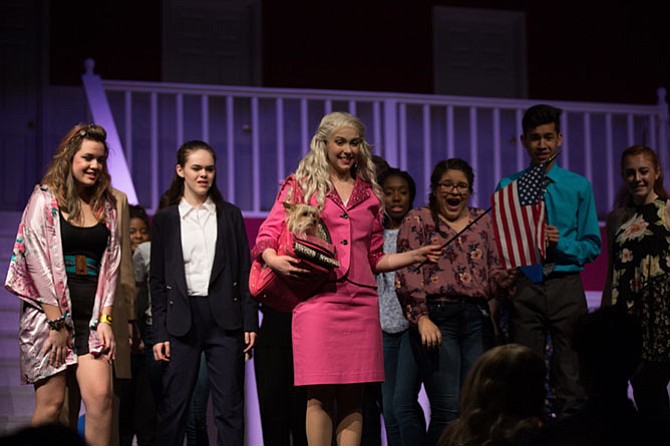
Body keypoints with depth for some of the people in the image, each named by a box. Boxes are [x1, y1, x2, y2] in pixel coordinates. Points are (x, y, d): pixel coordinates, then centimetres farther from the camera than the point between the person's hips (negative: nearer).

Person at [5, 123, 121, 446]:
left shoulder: (107, 207, 15)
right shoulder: (45, 199, 0)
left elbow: (111, 265, 12)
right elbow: (37, 260, -7)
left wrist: (105, 319, 1)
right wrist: (57, 322, -12)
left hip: (91, 317, 4)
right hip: (49, 313, -3)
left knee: (100, 396, -11)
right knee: (51, 402, -4)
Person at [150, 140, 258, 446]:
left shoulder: (230, 215, 10)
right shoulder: (164, 219, 8)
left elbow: (245, 271, 9)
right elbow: (158, 279, 6)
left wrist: (250, 322, 1)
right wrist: (160, 332, 0)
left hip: (224, 318, 1)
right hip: (182, 319, -1)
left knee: (229, 406, 0)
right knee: (174, 404, 0)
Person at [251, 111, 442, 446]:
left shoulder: (369, 194, 19)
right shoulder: (301, 185, 9)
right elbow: (267, 236, 4)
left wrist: (414, 256, 8)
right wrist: (274, 260, -17)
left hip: (360, 301, 4)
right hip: (317, 297, -3)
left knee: (352, 396, 2)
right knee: (320, 395, -7)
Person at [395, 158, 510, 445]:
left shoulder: (483, 221, 18)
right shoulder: (418, 221, 5)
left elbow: (494, 271, 17)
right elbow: (407, 274, -3)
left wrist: (507, 279, -7)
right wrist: (421, 318, -13)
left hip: (477, 318, 5)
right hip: (437, 317, -4)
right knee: (448, 410, -11)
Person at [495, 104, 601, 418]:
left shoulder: (579, 187, 10)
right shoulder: (508, 187, 10)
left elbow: (592, 245, 8)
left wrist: (561, 243, -10)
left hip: (566, 287, 0)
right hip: (523, 286, 0)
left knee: (570, 377, -3)